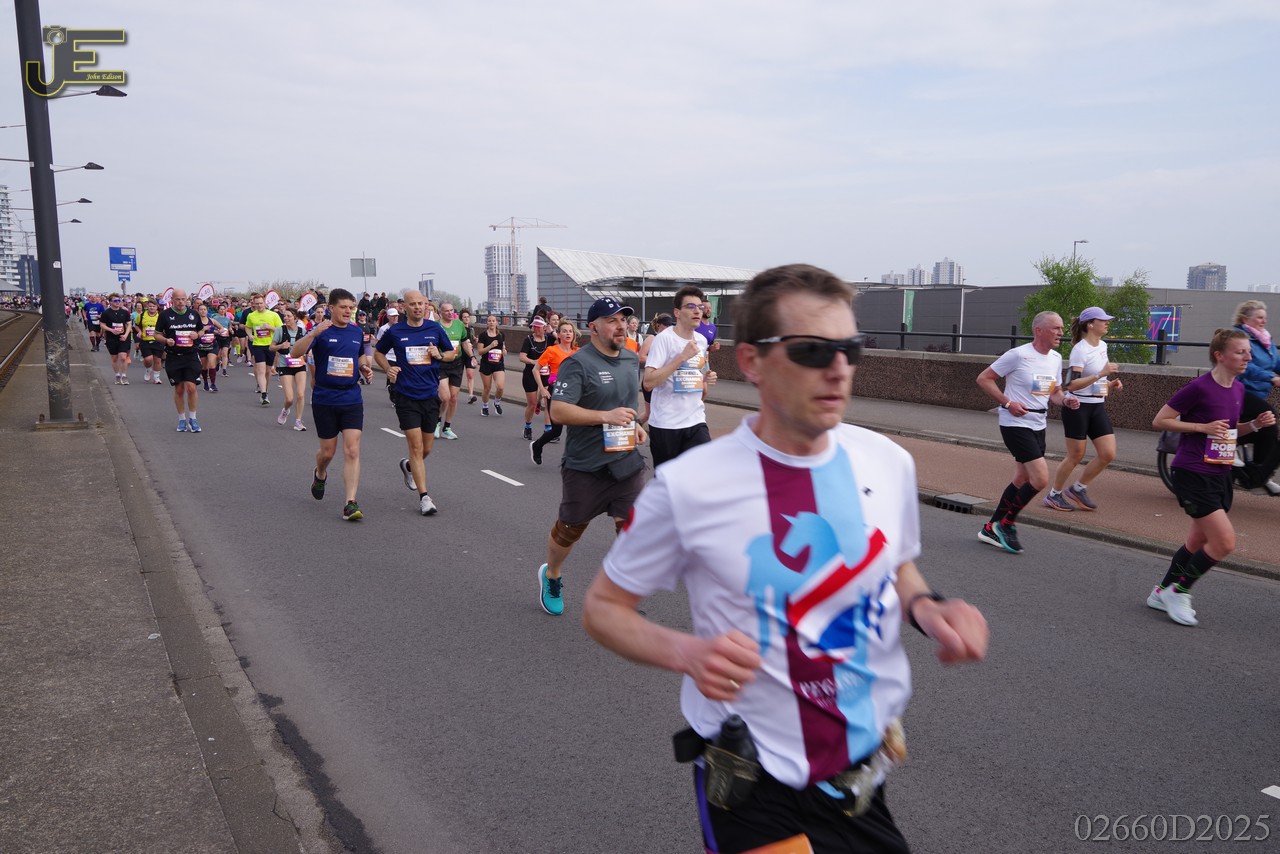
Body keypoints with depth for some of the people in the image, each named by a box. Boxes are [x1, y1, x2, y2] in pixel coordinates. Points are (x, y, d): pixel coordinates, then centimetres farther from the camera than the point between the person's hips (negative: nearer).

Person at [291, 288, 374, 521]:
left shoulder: (357, 332, 7)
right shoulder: (320, 330, -7)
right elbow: (295, 353, -20)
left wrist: (365, 368, 5)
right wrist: (313, 334, -35)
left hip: (352, 399, 2)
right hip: (324, 399, -2)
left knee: (352, 451, -8)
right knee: (328, 451, 10)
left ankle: (350, 504, -8)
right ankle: (320, 474, 45)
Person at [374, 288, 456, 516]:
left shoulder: (435, 329, 2)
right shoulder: (395, 332, -1)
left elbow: (452, 353, 13)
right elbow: (378, 353, 14)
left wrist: (439, 355, -8)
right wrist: (388, 369, -3)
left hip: (431, 395, 3)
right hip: (406, 396, -3)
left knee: (426, 448, 12)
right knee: (416, 447, -8)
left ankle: (408, 466, 46)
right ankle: (424, 497, -2)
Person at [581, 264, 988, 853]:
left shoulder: (888, 462, -6)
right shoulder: (687, 486, -19)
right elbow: (603, 606, -7)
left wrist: (925, 607, -10)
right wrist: (687, 654, -25)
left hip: (867, 773, 5)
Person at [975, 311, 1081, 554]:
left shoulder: (1056, 358, 9)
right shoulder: (1018, 355, -14)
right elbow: (983, 379, -11)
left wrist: (1065, 401, -2)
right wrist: (1008, 403, -19)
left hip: (1038, 425, 8)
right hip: (1015, 424, -8)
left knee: (1022, 481, 12)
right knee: (1040, 479, -15)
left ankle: (991, 528, 24)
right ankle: (1006, 524, 2)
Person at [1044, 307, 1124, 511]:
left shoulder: (1102, 345, 10)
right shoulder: (1080, 350, -16)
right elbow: (1071, 385, -26)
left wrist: (1110, 384, 7)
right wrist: (1101, 374, -30)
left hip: (1098, 407, 8)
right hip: (1078, 408, -8)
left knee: (1108, 454, 1)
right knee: (1076, 456, 0)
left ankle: (1078, 490, 18)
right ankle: (1054, 494, 18)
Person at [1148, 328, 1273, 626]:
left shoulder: (1239, 390, 8)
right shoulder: (1200, 387, -16)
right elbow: (1159, 421, -13)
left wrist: (1255, 424, 3)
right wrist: (1203, 427, -20)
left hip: (1220, 475, 9)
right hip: (1193, 474, -8)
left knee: (1199, 540, 15)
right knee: (1225, 542, -12)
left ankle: (1162, 592, 30)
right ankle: (1178, 591, 6)